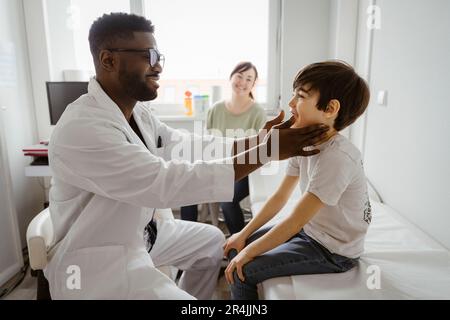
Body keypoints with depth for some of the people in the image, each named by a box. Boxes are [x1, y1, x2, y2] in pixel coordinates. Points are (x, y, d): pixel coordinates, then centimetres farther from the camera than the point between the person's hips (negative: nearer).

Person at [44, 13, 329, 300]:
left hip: (139, 232, 9)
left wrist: (253, 142, -9)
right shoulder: (81, 128, -29)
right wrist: (265, 152, -31)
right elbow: (166, 183, -34)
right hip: (97, 258, -8)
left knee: (212, 241, 16)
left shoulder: (136, 111, 0)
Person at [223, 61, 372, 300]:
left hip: (333, 252, -8)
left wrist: (248, 252, -16)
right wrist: (243, 235, 0)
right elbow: (280, 197, 2)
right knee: (236, 246, 8)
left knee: (242, 271, -13)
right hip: (308, 229, 8)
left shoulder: (337, 157, -30)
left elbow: (295, 220, -26)